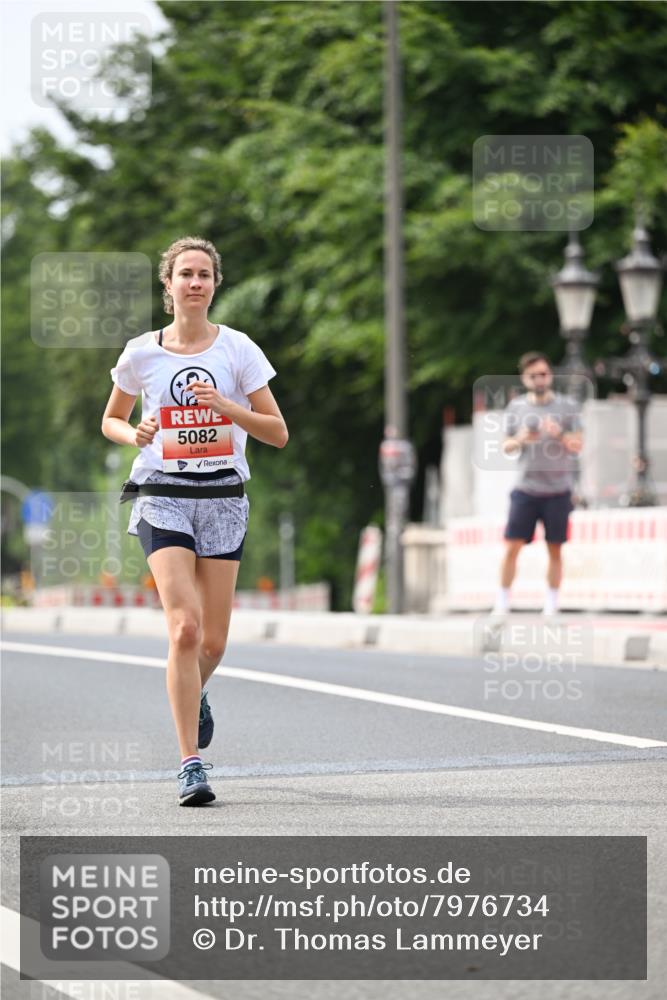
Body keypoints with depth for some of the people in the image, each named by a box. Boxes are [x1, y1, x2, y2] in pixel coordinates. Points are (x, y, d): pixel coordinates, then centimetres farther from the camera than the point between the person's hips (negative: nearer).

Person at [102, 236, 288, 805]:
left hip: (224, 499, 1)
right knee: (185, 628, -17)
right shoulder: (141, 353, 3)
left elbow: (278, 433, 0)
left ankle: (193, 696, 41)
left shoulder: (236, 348, 1)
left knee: (213, 643, 4)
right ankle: (191, 766, -14)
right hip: (163, 497, -1)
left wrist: (226, 405, -15)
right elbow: (110, 421, 18)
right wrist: (134, 434, -5)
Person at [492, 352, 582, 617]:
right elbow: (506, 446, 11)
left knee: (554, 550, 4)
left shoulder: (566, 406, 4)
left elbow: (578, 446, -1)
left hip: (558, 490, -1)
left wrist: (560, 435, -21)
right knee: (512, 547, -6)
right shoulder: (516, 407, 9)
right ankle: (502, 604, 0)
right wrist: (519, 440, -10)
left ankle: (551, 604, 12)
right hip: (525, 488, 1)